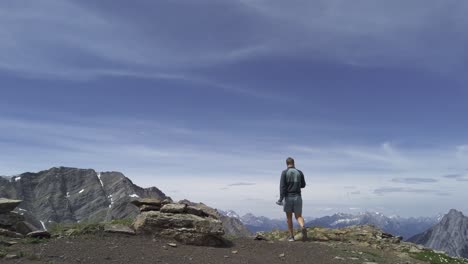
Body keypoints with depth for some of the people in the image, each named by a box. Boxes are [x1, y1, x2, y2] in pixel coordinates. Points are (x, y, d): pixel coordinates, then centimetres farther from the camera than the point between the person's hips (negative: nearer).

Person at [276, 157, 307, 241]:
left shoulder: (284, 172, -5)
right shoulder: (300, 172, 4)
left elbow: (282, 186, -14)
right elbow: (303, 185, 15)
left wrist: (281, 199, -15)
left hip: (288, 197, -2)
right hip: (298, 197, 2)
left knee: (289, 217, 13)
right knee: (298, 216, 7)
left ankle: (291, 236, 14)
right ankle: (303, 227, -24)